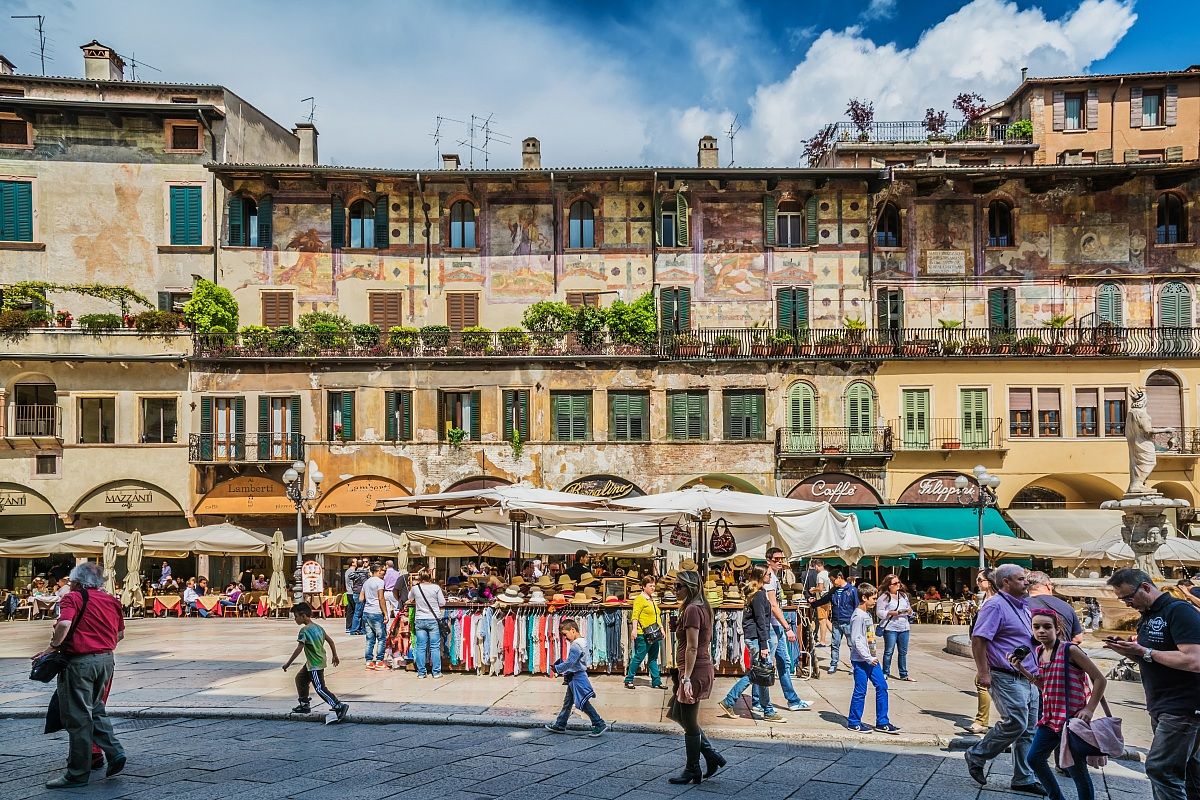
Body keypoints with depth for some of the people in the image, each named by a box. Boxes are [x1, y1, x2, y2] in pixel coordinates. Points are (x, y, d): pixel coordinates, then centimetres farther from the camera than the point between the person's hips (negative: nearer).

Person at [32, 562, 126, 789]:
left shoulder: (74, 598, -7)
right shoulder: (112, 601, 12)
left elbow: (64, 624, -23)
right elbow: (120, 633, 17)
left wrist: (53, 646, -8)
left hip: (80, 661, -6)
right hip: (106, 659, 7)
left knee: (78, 717, 1)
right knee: (96, 709, 21)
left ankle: (78, 773, 8)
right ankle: (114, 752, 9)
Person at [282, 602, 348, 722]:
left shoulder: (304, 631, -17)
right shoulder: (318, 627, 8)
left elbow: (299, 649, -23)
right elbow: (330, 641, 12)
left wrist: (288, 664, -17)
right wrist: (335, 656, 21)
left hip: (315, 664, -10)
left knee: (320, 688, -8)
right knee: (300, 678, 23)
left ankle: (339, 706, -15)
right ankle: (304, 705, 32)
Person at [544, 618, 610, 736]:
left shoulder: (576, 645, -23)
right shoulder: (583, 642, 9)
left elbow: (570, 663, -23)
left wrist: (557, 668, -9)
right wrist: (562, 662, 7)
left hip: (577, 677, -11)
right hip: (574, 678, 11)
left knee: (583, 703, -5)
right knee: (567, 702, 17)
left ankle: (600, 725, -1)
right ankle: (560, 725, 27)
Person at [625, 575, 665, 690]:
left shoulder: (652, 599, 19)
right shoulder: (640, 599, -8)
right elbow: (635, 615, -16)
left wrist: (661, 628, 19)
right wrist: (634, 629, -23)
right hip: (643, 635, -8)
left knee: (653, 659, 11)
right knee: (638, 657, -3)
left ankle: (656, 682, 14)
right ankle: (628, 680, 7)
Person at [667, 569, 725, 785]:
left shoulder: (692, 610, -17)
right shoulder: (702, 608, 13)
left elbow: (692, 648, -21)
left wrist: (686, 677, -21)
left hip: (693, 671, -10)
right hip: (704, 668, 10)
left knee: (689, 723, 4)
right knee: (679, 716, 19)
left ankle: (692, 771, 17)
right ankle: (712, 755, 21)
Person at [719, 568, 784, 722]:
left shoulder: (752, 594, 14)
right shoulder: (759, 595, -14)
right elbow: (760, 621, -17)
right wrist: (764, 645, -18)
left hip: (751, 638, 10)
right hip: (757, 638, -10)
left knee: (752, 674, 14)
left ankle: (728, 702, 17)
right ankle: (769, 712, 8)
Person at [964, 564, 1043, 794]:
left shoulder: (1023, 607, 16)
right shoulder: (996, 606, -13)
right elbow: (978, 639, -20)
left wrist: (1037, 671, 24)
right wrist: (983, 672, -22)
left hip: (1028, 678, 9)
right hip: (1007, 678, -9)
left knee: (1029, 730, 10)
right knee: (1016, 723, -13)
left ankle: (1024, 779, 18)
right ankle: (976, 756, 5)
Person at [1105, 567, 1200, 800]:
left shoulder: (1179, 611, -14)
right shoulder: (1147, 617, 14)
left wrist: (1144, 652, -19)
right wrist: (1129, 651, 3)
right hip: (1162, 708, 9)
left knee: (1160, 768, -12)